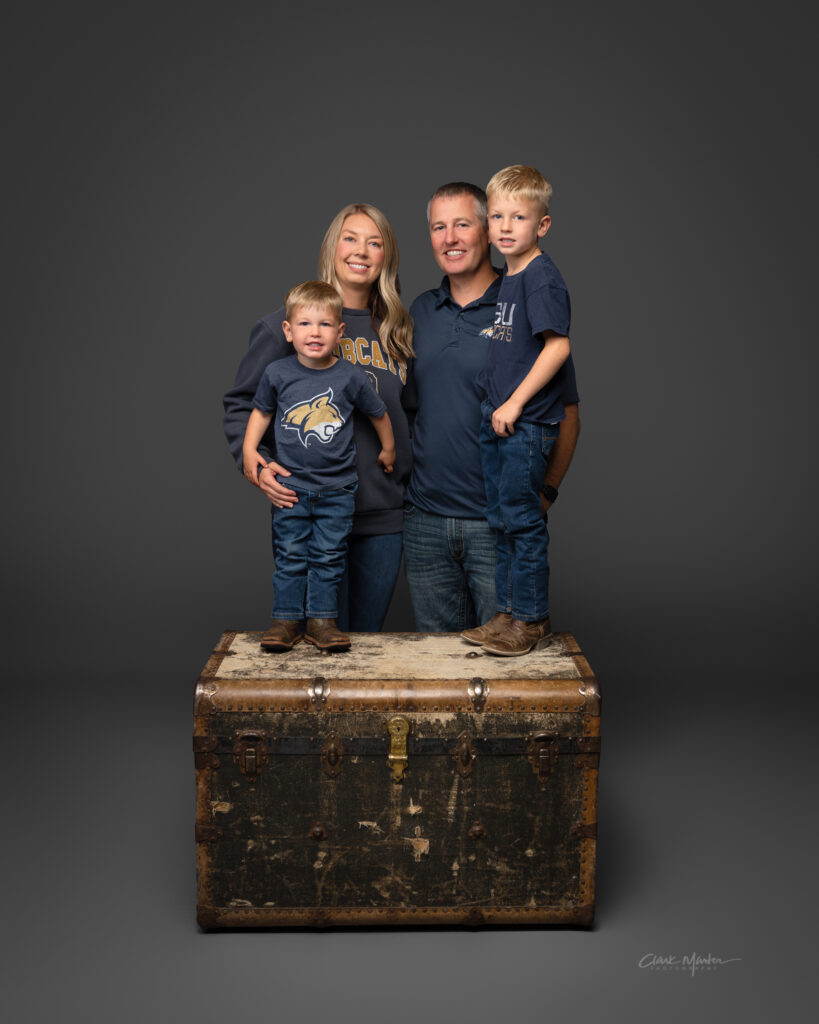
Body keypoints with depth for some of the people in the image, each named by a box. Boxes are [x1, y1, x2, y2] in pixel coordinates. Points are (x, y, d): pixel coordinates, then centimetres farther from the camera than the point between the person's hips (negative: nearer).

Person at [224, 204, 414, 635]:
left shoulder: (395, 333, 11)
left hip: (383, 517, 4)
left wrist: (412, 478, 9)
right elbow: (240, 403, 3)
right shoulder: (285, 325, -2)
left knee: (366, 638, 13)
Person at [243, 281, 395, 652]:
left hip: (337, 488, 0)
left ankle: (321, 620, 13)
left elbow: (378, 413, 11)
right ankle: (286, 620, 14)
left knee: (328, 557, 4)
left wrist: (388, 450, 22)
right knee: (290, 556, 5)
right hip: (290, 485, 0)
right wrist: (249, 450, 2)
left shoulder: (350, 377, -6)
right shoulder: (277, 373, -4)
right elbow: (261, 411, 13)